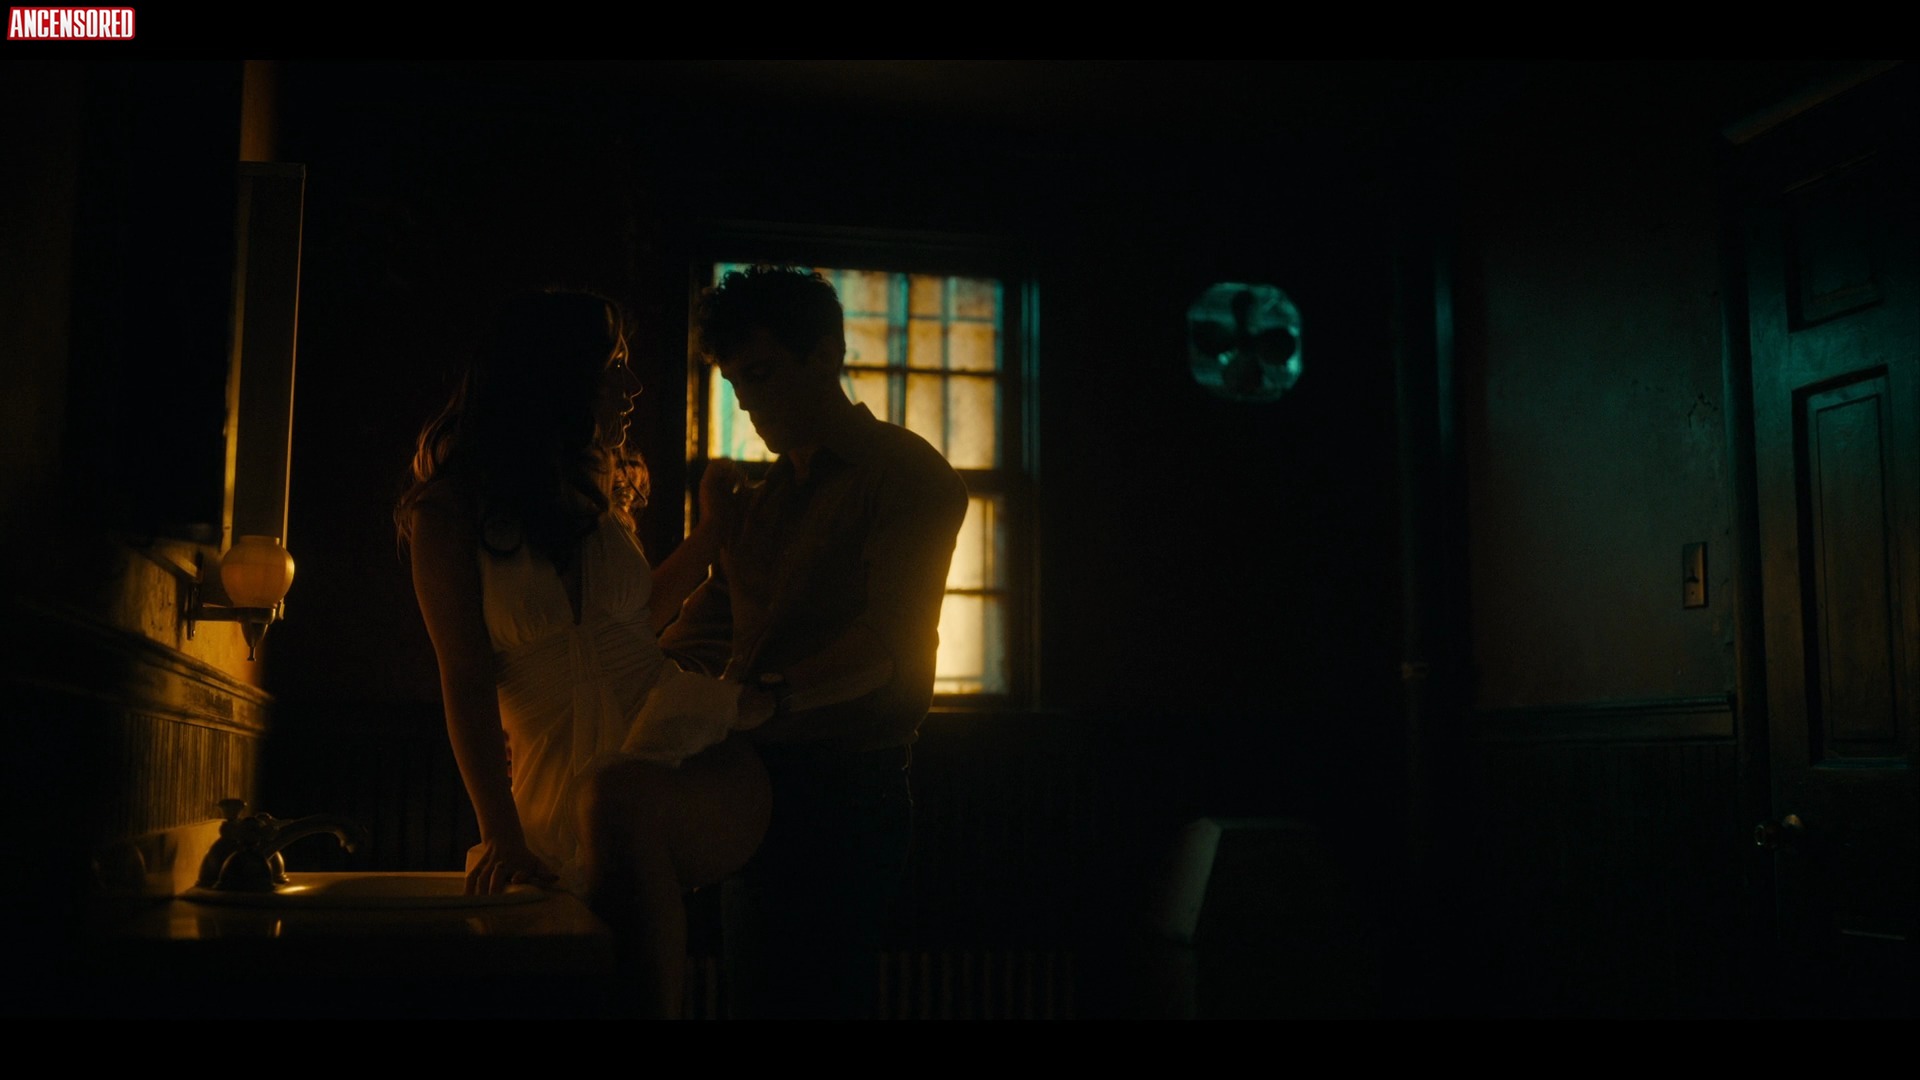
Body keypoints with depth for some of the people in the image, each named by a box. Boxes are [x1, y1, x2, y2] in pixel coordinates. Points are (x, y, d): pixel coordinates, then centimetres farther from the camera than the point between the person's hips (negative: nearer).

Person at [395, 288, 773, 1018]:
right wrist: (501, 836, -13)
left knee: (619, 795, -32)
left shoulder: (591, 497, 20)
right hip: (564, 785, -2)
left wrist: (713, 531, 33)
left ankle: (649, 1002, -30)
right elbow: (467, 679, -5)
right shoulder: (451, 513, 3)